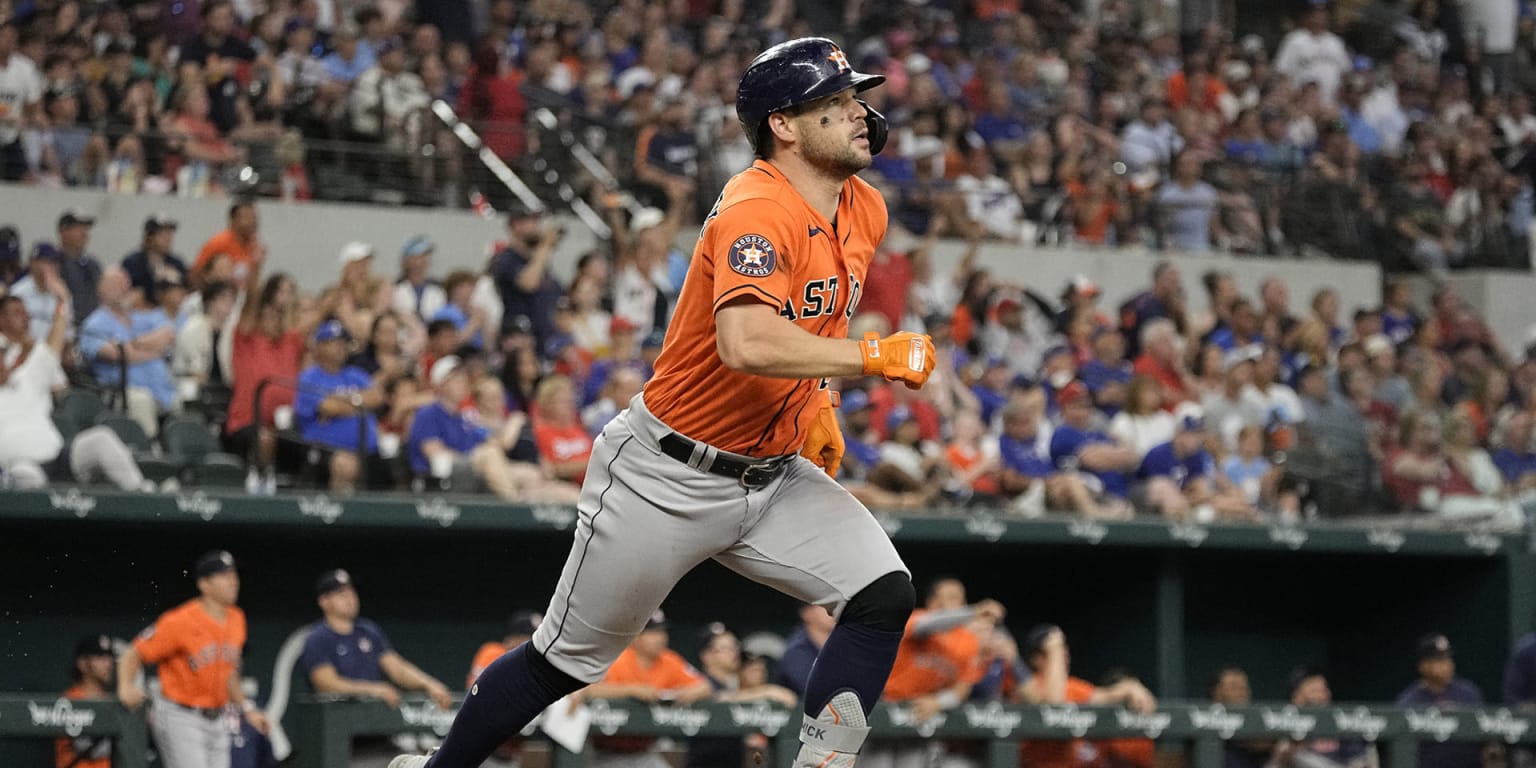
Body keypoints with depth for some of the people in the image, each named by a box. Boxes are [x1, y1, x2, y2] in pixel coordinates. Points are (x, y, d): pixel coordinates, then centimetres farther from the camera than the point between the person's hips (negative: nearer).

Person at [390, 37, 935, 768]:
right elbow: (745, 344, -42)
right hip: (667, 477, -7)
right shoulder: (756, 211, -24)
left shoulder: (863, 211, 3)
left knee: (884, 595, -14)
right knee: (565, 661, 6)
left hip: (774, 477, 7)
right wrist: (872, 356, -35)